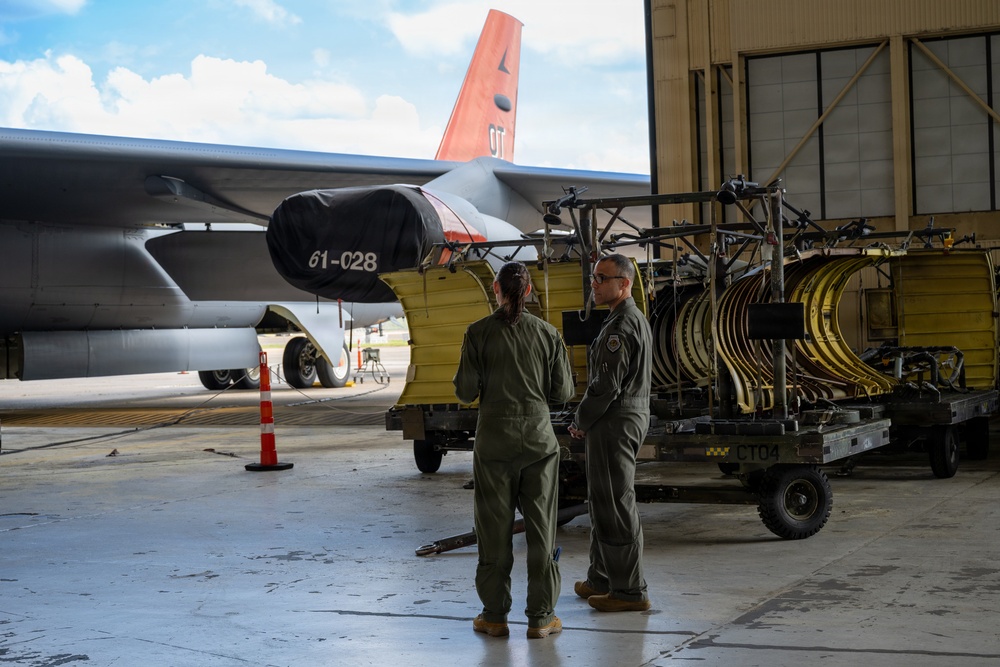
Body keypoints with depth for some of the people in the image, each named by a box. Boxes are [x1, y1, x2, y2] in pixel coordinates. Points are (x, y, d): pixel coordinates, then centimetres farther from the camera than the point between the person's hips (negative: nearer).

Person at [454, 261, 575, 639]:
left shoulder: (479, 333, -7)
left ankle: (494, 616, 13)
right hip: (539, 437, 1)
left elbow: (466, 392, -7)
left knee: (495, 527, 7)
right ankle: (540, 617, 10)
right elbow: (563, 392, 1)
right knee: (540, 526, 7)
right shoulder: (547, 333, -1)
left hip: (494, 438, -1)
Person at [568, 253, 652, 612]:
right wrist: (588, 419, 15)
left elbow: (607, 383, -23)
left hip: (615, 422, -11)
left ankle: (629, 590, -1)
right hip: (630, 417, 11)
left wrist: (582, 420, -9)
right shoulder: (634, 320, 17)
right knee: (603, 501, 18)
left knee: (616, 505, -6)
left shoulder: (623, 325, -18)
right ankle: (602, 579, 27)